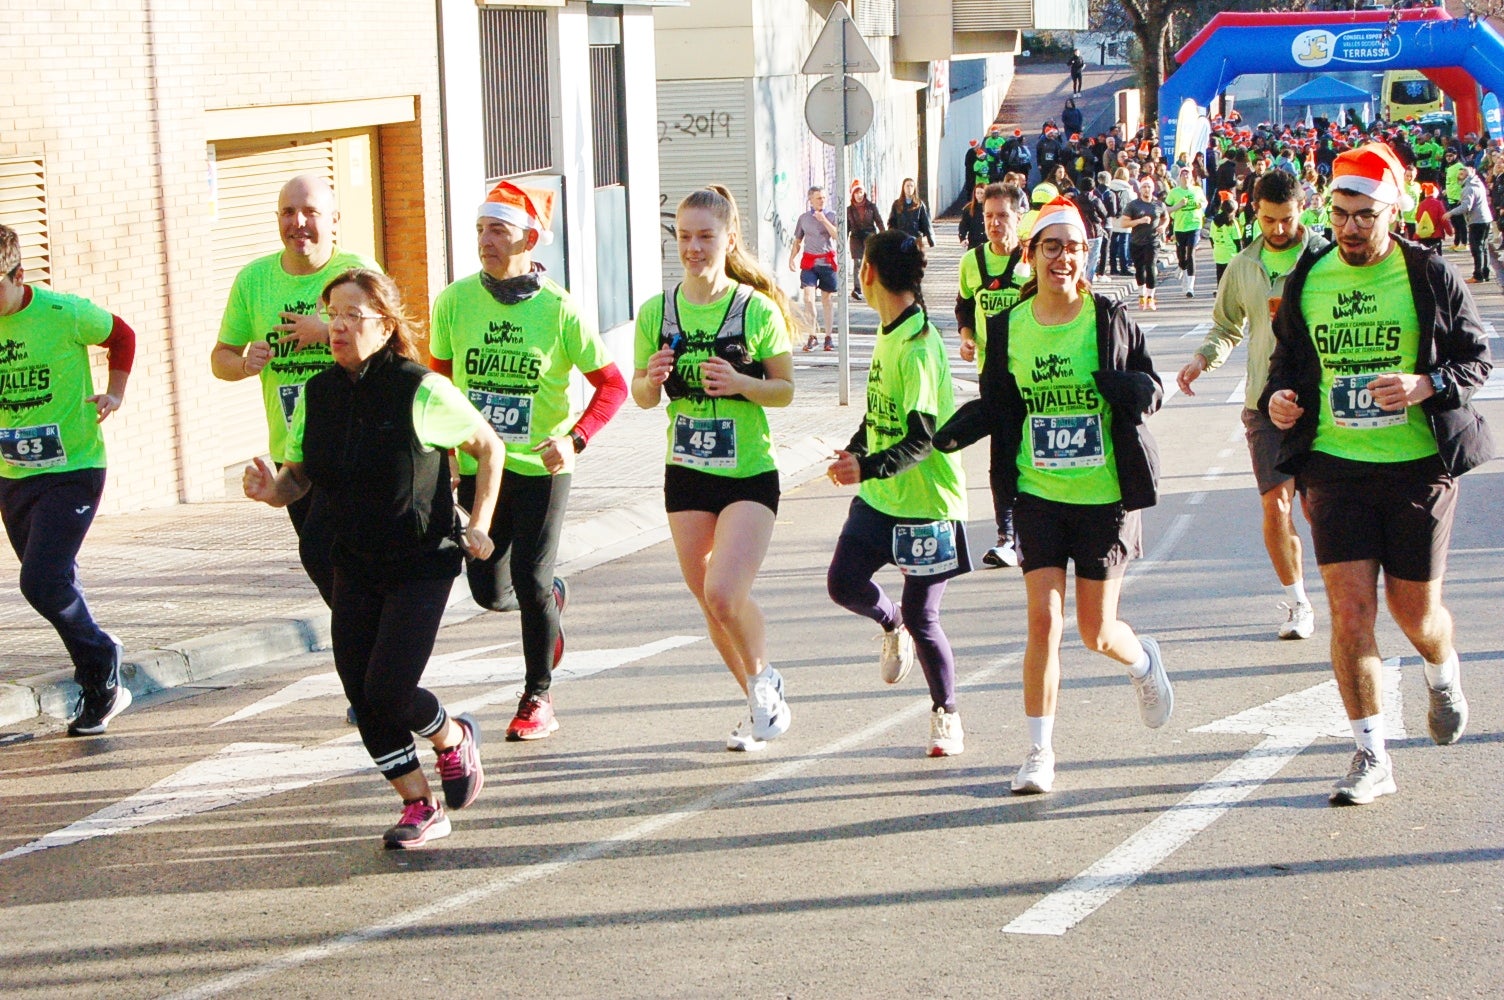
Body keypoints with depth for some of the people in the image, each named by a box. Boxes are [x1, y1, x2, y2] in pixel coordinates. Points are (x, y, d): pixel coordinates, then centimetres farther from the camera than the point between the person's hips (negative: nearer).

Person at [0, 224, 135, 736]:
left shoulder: (65, 314, -14)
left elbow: (121, 336, 7)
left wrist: (114, 394, -1)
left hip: (72, 469, -5)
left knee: (42, 582, -17)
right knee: (54, 586, 11)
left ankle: (102, 672, 7)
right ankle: (101, 687, 28)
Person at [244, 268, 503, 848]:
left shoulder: (421, 392, -15)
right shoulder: (317, 395, -1)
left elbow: (489, 448, -1)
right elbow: (296, 480, 7)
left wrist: (479, 524, -5)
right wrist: (270, 489, -15)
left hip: (423, 562, -5)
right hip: (356, 565, 5)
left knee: (388, 690, -13)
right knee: (361, 694, 1)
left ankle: (455, 740, 20)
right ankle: (421, 808, 17)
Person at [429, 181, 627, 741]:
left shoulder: (558, 310, -11)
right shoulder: (454, 302, -4)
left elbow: (611, 384, -5)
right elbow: (439, 377, 11)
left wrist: (575, 438, -18)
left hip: (542, 468, -3)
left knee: (530, 582, -7)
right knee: (490, 592, 3)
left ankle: (538, 696, 13)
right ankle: (551, 600, 39)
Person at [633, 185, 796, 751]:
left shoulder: (757, 309, -8)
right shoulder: (657, 312, 1)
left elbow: (786, 389, -3)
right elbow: (641, 396, 7)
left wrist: (741, 383, -22)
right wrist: (651, 379, -15)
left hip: (750, 474, -4)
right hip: (687, 474, 4)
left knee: (723, 594, -18)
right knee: (709, 601, 10)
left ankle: (764, 678, 12)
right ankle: (762, 705, 30)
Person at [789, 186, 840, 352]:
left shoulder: (831, 215, 5)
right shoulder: (803, 218, 9)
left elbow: (837, 236, -7)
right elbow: (797, 241, 15)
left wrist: (824, 220, -14)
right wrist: (792, 258, 1)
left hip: (827, 261, 0)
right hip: (809, 261, 0)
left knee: (827, 299, 6)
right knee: (808, 296, -13)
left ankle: (829, 336, 14)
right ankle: (812, 335, -6)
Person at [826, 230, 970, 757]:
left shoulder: (919, 346, -20)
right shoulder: (888, 332, 8)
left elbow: (922, 437, -26)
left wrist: (868, 467, -37)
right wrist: (853, 451, 17)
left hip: (927, 500, -8)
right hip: (879, 496, 8)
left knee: (921, 617, -2)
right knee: (843, 582, -5)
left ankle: (946, 715, 18)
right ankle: (892, 625, 27)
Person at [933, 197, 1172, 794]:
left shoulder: (1111, 320, -3)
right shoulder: (1007, 327, 3)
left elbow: (1150, 390, 4)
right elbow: (995, 408, 9)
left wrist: (1130, 389, -19)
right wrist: (946, 436, -8)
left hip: (1106, 497, -1)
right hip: (1039, 493, 1)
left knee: (1096, 632, 3)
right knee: (1043, 621, -9)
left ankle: (1144, 663, 40)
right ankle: (1039, 751, 3)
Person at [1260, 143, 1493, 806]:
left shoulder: (1430, 276, -3)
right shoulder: (1306, 280, 6)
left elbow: (1477, 357, 0)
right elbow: (1287, 358, 19)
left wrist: (1425, 386, -18)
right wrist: (1278, 398, -2)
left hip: (1418, 465, -2)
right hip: (1335, 466, 2)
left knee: (1413, 609, 7)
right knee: (1350, 611, -6)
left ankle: (1443, 675, 44)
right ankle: (1371, 756, 2)